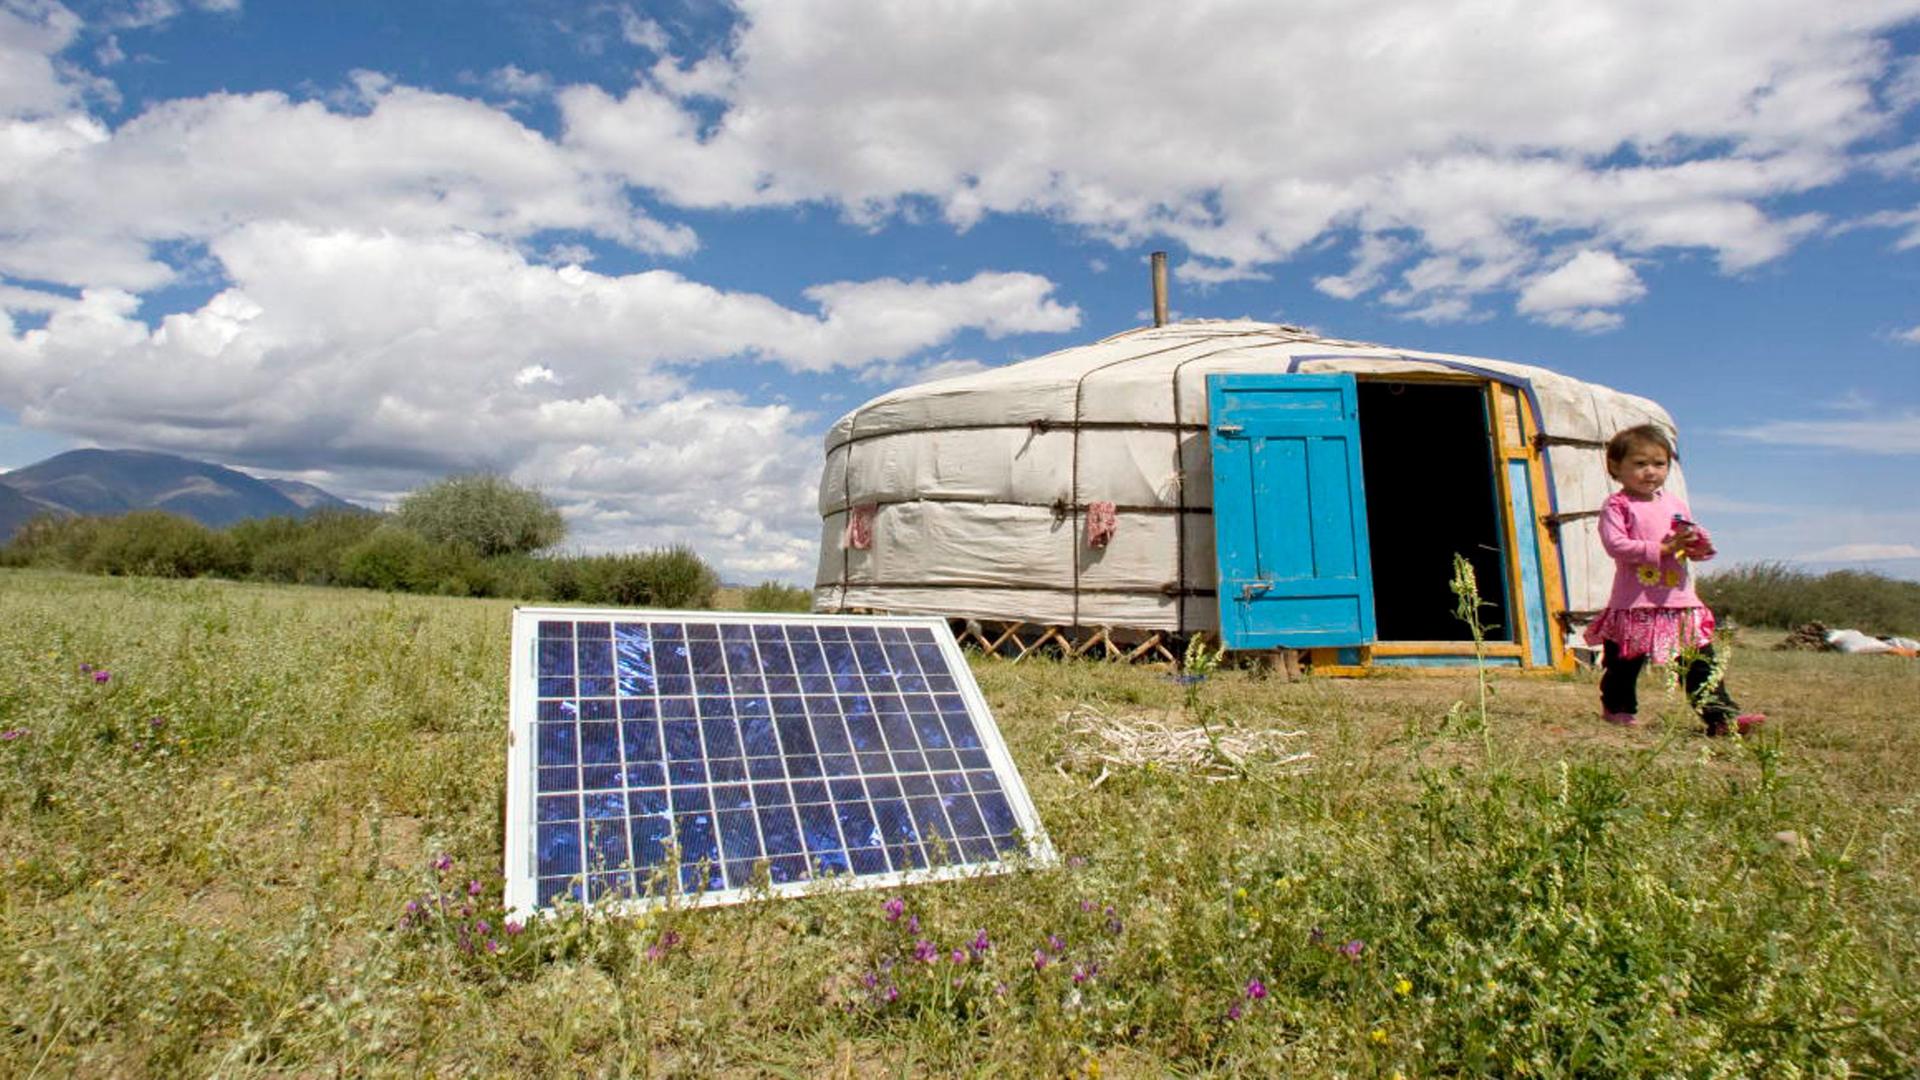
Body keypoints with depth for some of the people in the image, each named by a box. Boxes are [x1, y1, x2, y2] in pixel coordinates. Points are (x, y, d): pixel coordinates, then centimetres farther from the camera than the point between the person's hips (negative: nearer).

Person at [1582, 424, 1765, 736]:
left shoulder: (1674, 503, 13)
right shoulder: (1616, 505, -6)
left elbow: (1694, 543, 18)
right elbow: (1615, 544, -19)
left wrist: (1700, 546, -6)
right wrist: (1661, 548, -22)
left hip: (1680, 601, 5)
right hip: (1634, 604, -5)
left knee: (1702, 661, 2)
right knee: (1624, 663, 8)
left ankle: (1722, 715, 5)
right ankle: (1618, 708, 27)